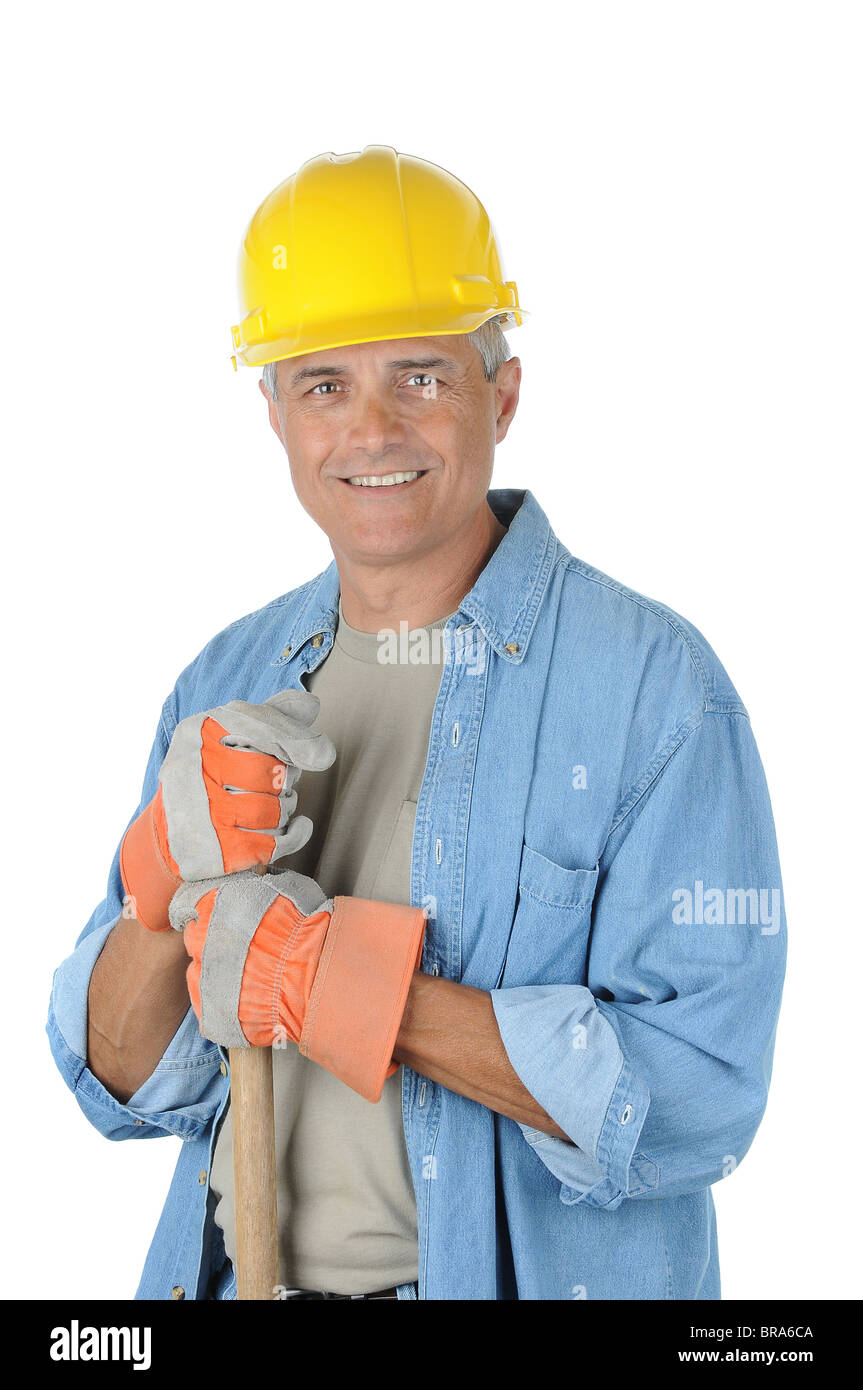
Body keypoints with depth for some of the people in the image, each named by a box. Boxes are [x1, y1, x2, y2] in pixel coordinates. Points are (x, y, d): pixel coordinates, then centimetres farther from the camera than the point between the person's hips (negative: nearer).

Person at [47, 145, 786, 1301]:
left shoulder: (656, 682, -14)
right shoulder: (226, 686, 2)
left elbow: (696, 1098, -21)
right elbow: (123, 1088, 0)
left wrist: (334, 979, -23)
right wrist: (171, 881, -19)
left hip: (528, 1271, -4)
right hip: (239, 1272, 4)